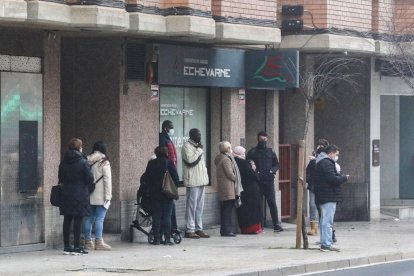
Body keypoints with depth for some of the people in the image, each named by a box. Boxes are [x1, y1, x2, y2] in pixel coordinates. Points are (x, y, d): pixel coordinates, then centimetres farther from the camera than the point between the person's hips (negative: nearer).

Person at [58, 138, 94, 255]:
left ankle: (66, 246, 11)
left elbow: (60, 179, 12)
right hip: (80, 196, -5)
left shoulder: (63, 163, 6)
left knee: (67, 220, 9)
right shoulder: (83, 162, -11)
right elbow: (90, 179, -11)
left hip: (66, 196, 5)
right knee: (78, 221, -2)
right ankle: (76, 247, -3)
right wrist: (88, 184, 9)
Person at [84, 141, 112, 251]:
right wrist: (108, 195, -9)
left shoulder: (87, 161, 7)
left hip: (89, 196, 5)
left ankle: (88, 241, 13)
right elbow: (107, 179, -10)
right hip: (100, 196, -5)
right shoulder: (104, 162, -7)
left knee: (89, 218, 10)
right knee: (100, 219, -5)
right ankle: (98, 242, -8)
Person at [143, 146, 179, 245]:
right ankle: (167, 238, -4)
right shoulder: (169, 163, -7)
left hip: (154, 194, 2)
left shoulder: (151, 164, 2)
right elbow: (175, 178, -7)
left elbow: (146, 179, 6)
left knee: (156, 216, 7)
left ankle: (156, 238, 5)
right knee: (167, 216, 0)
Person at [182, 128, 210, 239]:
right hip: (192, 181, -9)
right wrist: (199, 150, -15)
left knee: (199, 206, 10)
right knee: (192, 206, -8)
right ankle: (189, 230, -7)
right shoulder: (187, 146, -8)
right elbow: (190, 160, -22)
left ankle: (198, 229, 14)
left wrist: (205, 177, 19)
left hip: (200, 180, 9)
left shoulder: (197, 146, 20)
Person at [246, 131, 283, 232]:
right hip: (257, 181, -1)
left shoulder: (270, 152, 14)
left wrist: (272, 171, -3)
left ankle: (276, 224, -6)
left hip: (269, 180, 1)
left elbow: (277, 164, 17)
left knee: (272, 202, -5)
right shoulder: (253, 152, 6)